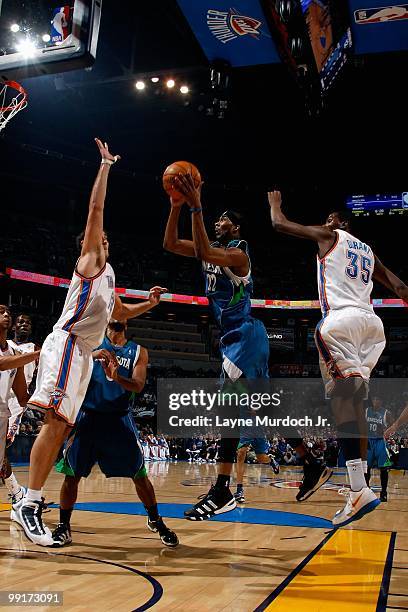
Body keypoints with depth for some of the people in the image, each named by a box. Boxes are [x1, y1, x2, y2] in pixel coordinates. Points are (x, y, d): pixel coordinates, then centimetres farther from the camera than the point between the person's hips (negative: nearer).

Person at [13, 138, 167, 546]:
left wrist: (149, 303, 29)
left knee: (61, 426, 5)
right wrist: (106, 165, 4)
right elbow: (96, 208, 0)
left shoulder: (107, 276, 29)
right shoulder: (91, 260, 7)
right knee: (56, 420, -19)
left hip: (82, 353, 9)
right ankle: (29, 503, -21)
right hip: (66, 344, -9)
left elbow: (121, 313, 43)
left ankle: (31, 498, 9)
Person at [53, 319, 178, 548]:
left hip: (119, 418, 1)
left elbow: (138, 386, -7)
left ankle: (156, 521, 22)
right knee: (72, 474, -2)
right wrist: (92, 355, -25)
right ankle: (64, 526, 16)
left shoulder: (138, 351, 6)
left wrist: (117, 377, -27)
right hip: (88, 415, 0)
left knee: (139, 474, 2)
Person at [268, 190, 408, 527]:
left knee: (342, 399, -14)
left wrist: (275, 202, 35)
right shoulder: (367, 250, 29)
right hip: (371, 322, 7)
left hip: (341, 319, -7)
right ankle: (359, 486, 10)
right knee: (356, 401, 10)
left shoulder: (329, 235, 12)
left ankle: (359, 489, -23)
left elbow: (279, 223, 16)